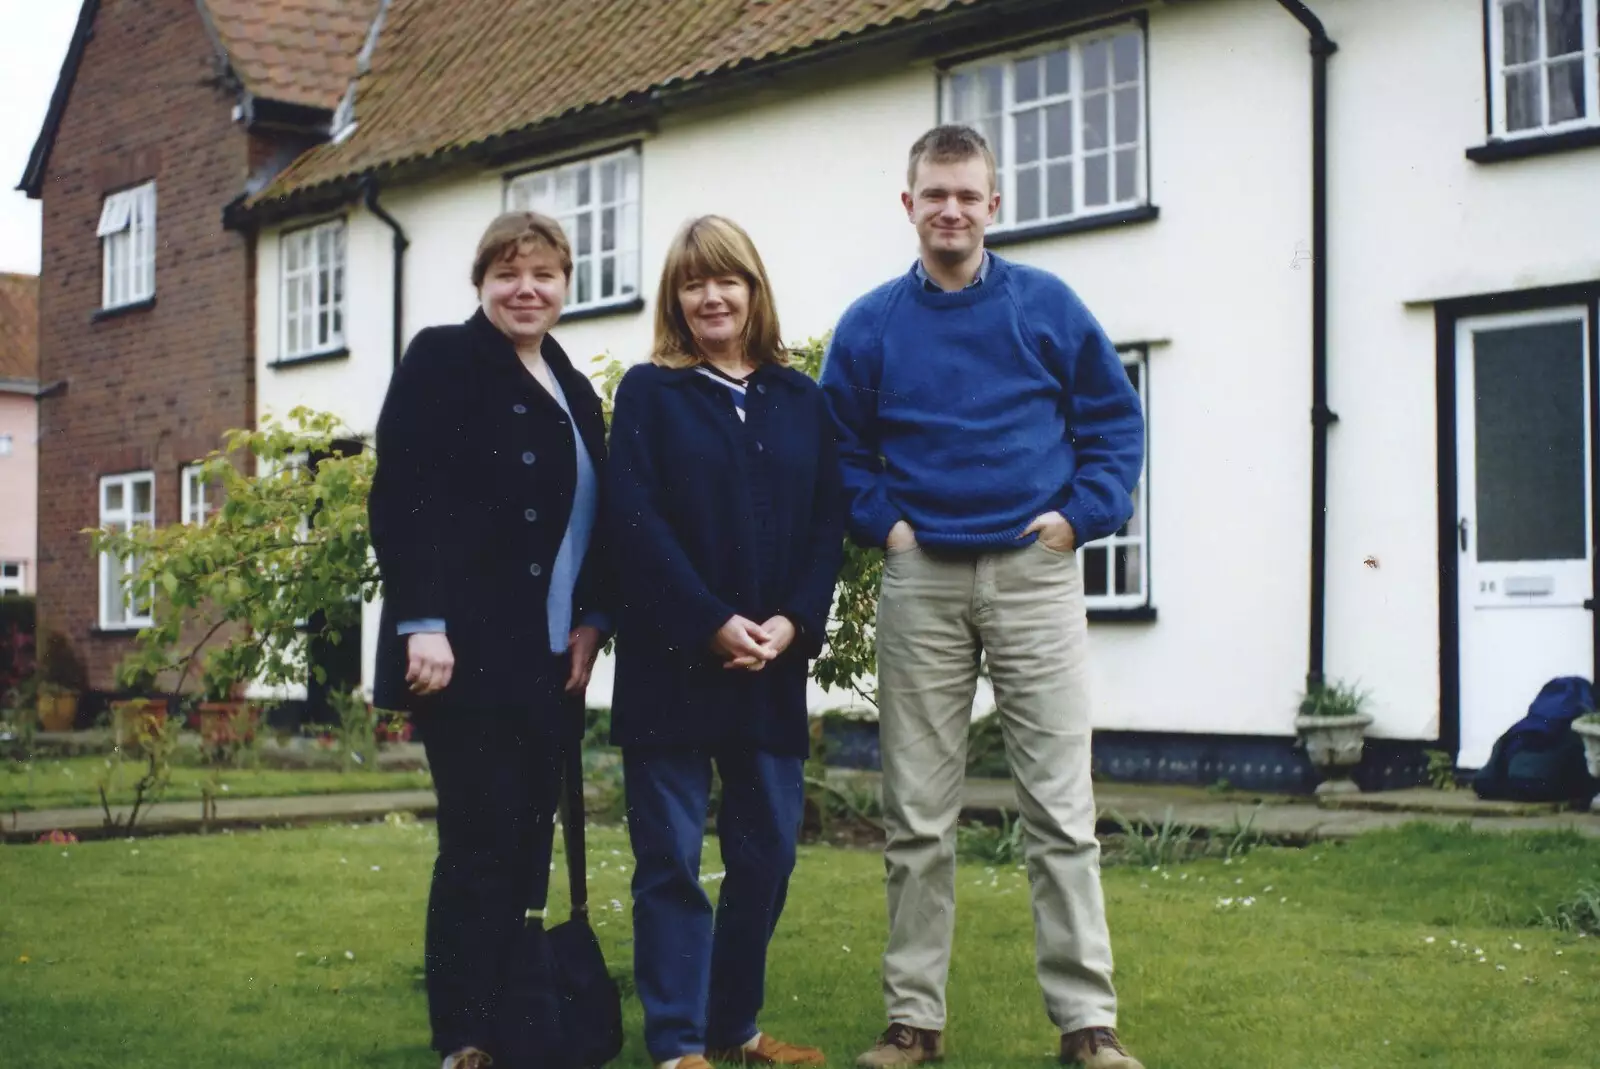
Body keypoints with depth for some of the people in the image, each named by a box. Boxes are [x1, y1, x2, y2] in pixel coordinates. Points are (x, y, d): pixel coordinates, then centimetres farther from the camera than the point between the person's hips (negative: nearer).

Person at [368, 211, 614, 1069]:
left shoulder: (573, 392, 17)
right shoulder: (440, 361, -2)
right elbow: (402, 501, -11)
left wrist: (591, 623, 5)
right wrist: (423, 625, -19)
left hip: (551, 660, 7)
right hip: (467, 652, -6)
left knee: (530, 841, 7)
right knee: (481, 841, -8)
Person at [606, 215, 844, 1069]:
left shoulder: (802, 400, 12)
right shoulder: (649, 392, 2)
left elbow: (828, 523, 7)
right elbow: (638, 522, -7)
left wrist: (793, 622, -9)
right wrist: (713, 625, -15)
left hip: (773, 664, 4)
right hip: (672, 661, -3)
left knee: (767, 851, 7)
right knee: (671, 856, -1)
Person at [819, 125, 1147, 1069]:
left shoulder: (1049, 305, 3)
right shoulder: (871, 325, 6)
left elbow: (1115, 416, 7)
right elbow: (841, 445, 14)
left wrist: (1081, 512, -4)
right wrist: (883, 522, 0)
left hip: (1035, 573, -1)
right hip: (920, 579, 1)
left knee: (1061, 809, -1)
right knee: (918, 815, 5)